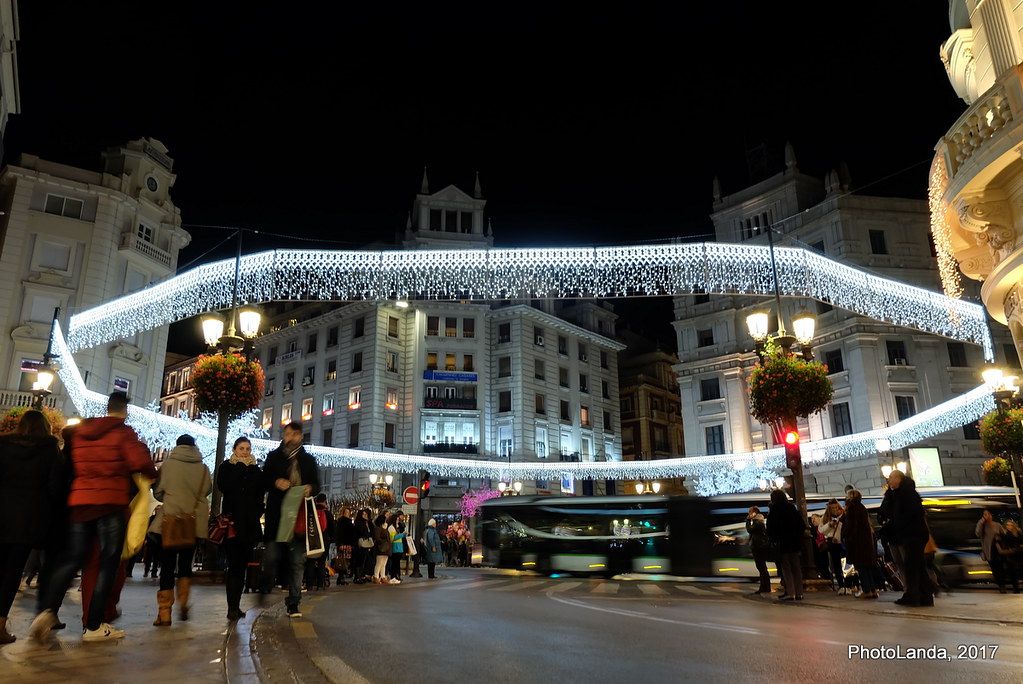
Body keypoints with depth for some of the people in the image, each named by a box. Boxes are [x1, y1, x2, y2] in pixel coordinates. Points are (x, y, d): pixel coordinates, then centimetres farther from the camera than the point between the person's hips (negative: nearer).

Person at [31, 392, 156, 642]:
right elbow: (140, 462, -17)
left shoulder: (80, 431, 13)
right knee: (108, 564, 1)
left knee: (72, 559, 12)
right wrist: (152, 473, 3)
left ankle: (47, 610, -10)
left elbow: (73, 464, 19)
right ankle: (93, 626, 2)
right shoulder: (123, 432, -6)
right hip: (111, 504, -5)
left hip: (80, 502, 6)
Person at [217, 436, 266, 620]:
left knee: (242, 565, 5)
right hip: (232, 522, -3)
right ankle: (233, 607, -8)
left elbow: (263, 487, 4)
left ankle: (235, 606, 12)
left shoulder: (255, 470, 16)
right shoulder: (226, 467, 8)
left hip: (250, 524, 3)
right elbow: (224, 486, -12)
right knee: (234, 564, -10)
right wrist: (242, 467, -7)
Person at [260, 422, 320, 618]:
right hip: (276, 515, -1)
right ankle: (265, 589, 22)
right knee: (271, 555, -6)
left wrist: (311, 488, -8)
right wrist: (275, 482, -12)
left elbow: (317, 486, 14)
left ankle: (293, 604, 5)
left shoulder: (309, 460, 14)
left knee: (297, 561, -1)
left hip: (300, 515, 1)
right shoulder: (273, 457, 11)